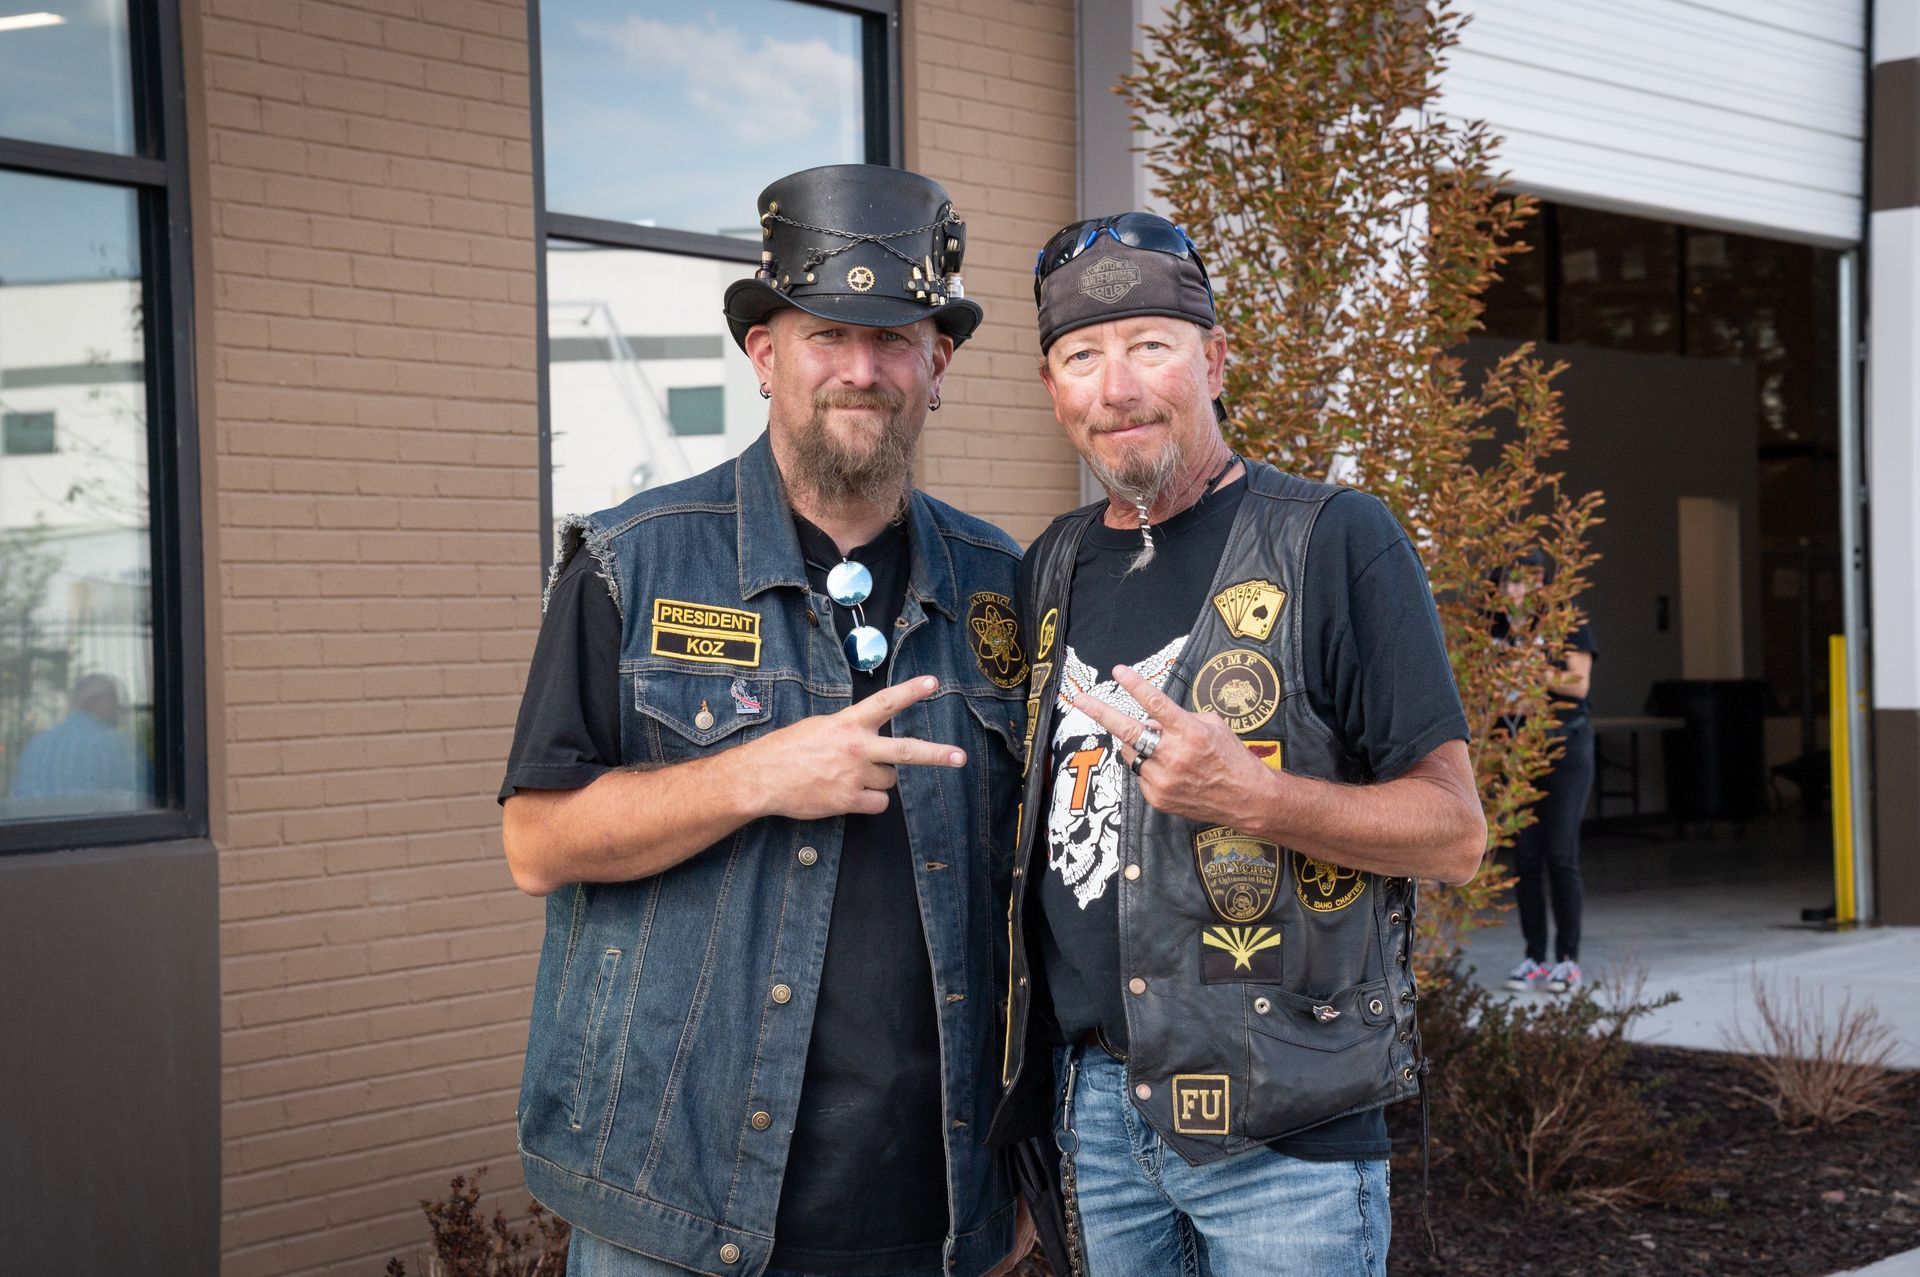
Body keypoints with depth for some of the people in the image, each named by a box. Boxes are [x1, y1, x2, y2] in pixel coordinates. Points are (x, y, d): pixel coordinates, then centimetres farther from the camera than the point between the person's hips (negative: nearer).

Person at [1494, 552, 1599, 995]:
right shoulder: (1499, 626, 8)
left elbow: (1579, 683, -10)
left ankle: (1568, 959, 0)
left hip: (1565, 745, -4)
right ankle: (1533, 957, 9)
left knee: (1560, 854, -7)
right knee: (1524, 855, 2)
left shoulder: (1569, 622, -3)